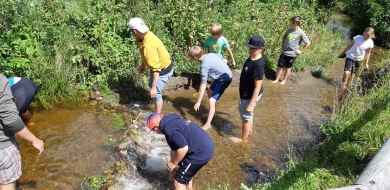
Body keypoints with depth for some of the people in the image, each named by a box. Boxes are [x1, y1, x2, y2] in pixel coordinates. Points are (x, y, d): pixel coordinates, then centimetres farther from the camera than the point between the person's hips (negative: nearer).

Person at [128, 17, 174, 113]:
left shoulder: (148, 46, -40)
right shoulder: (145, 35, -11)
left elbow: (156, 69, -38)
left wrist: (154, 88, -34)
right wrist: (142, 65, 21)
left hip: (163, 69, -10)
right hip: (158, 65, 10)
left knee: (156, 93, 1)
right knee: (151, 85, 29)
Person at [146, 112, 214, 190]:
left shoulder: (169, 129, -18)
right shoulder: (173, 122, 16)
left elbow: (183, 148, -25)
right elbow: (174, 148, 23)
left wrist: (173, 163, -7)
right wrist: (172, 168, 28)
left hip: (201, 153, -10)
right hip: (206, 146, 10)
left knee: (179, 180, 6)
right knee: (186, 170, 33)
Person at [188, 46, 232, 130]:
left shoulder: (204, 66, -23)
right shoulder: (210, 54, 0)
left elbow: (203, 85, -23)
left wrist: (198, 102, -18)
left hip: (225, 79, -10)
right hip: (225, 75, 10)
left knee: (211, 101, -12)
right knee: (209, 92, 24)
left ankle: (208, 124, -4)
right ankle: (212, 112, 40)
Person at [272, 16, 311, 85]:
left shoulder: (301, 33, -16)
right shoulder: (289, 30, -1)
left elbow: (308, 43, -13)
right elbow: (284, 37, 17)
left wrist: (301, 51, -10)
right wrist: (282, 46, 10)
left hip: (292, 54, -4)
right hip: (284, 52, 4)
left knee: (288, 67, 12)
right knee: (279, 66, 7)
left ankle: (284, 80, 27)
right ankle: (276, 79, 24)